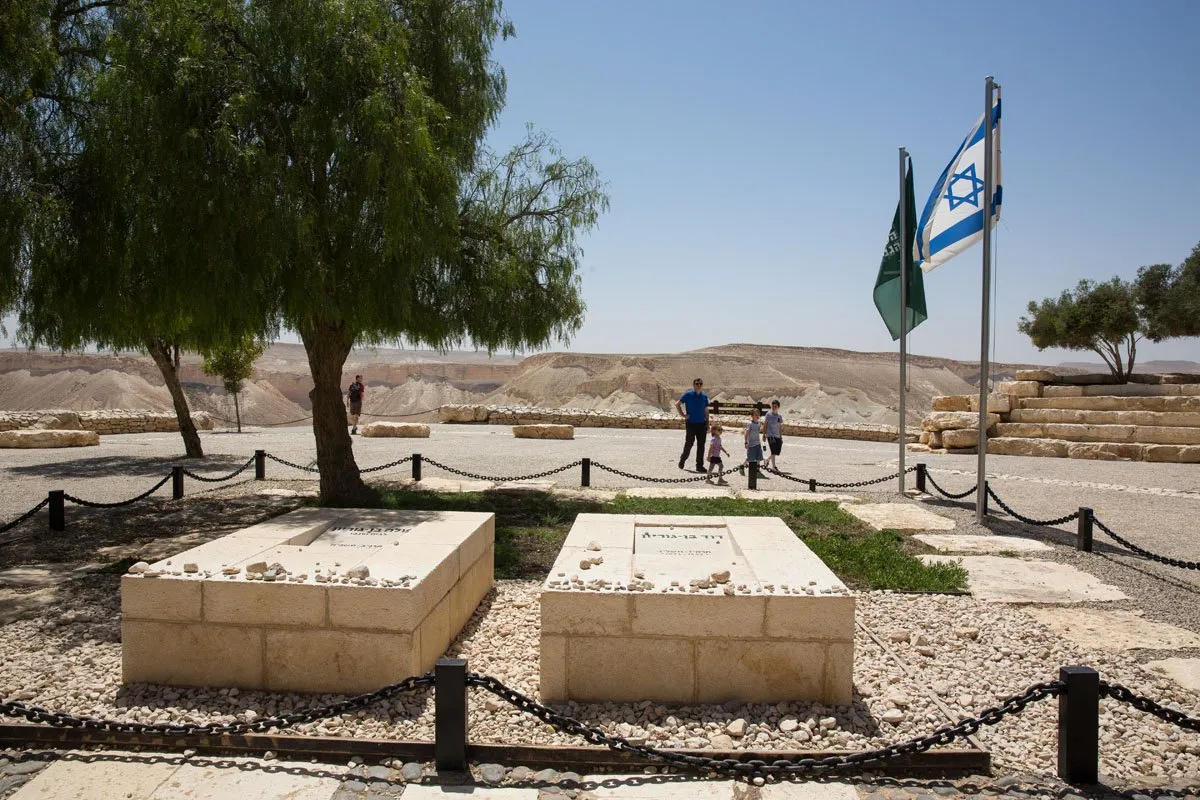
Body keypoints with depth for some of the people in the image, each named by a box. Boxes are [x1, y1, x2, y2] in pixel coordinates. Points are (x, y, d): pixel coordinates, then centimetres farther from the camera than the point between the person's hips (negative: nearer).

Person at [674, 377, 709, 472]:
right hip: (691, 424, -4)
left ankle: (699, 465, 10)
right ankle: (682, 460, 25)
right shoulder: (688, 395, -3)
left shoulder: (704, 396, 9)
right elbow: (677, 404, 2)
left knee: (701, 445, 4)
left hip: (702, 424, 4)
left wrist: (707, 424, 10)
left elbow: (706, 411, 14)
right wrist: (683, 415, -5)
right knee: (689, 443, 2)